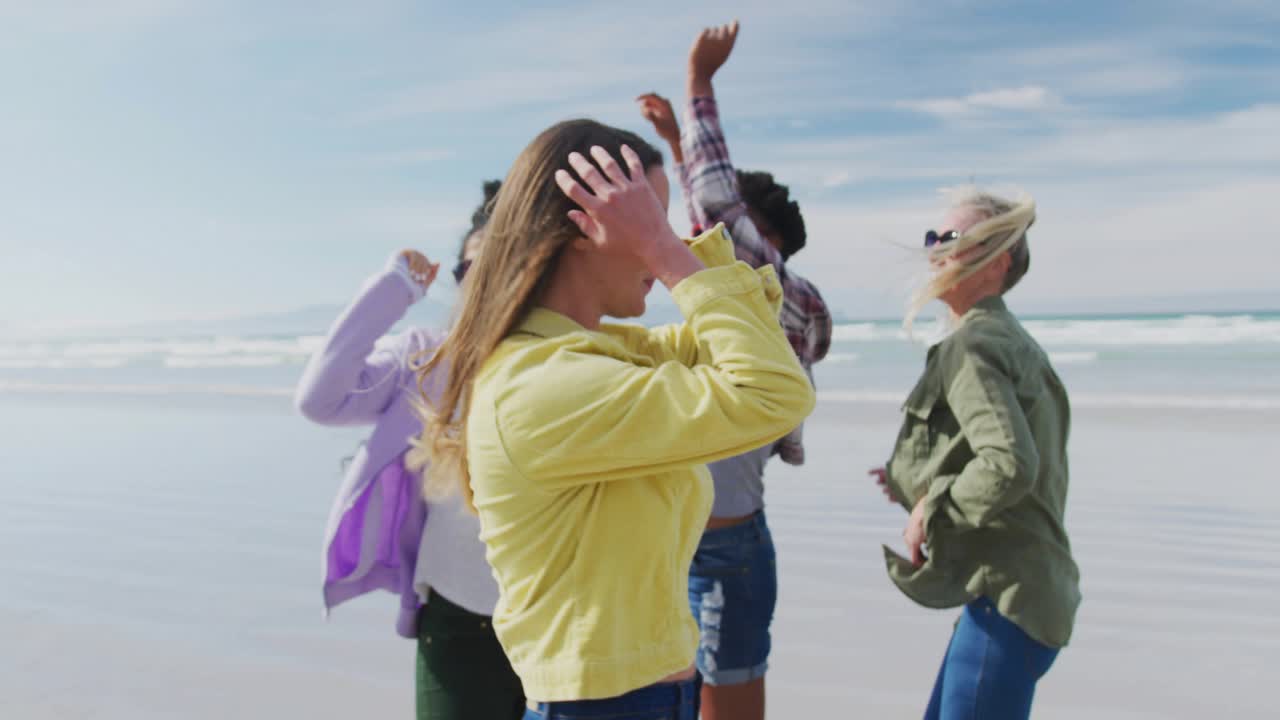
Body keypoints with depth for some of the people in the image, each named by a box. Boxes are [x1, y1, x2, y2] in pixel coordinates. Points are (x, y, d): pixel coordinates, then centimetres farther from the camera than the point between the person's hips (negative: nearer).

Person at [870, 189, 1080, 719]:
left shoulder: (972, 345, -15)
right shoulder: (1013, 341, 14)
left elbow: (1011, 465, -29)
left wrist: (933, 509, -15)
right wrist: (916, 484, 15)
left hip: (1007, 598, -10)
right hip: (1024, 591, 10)